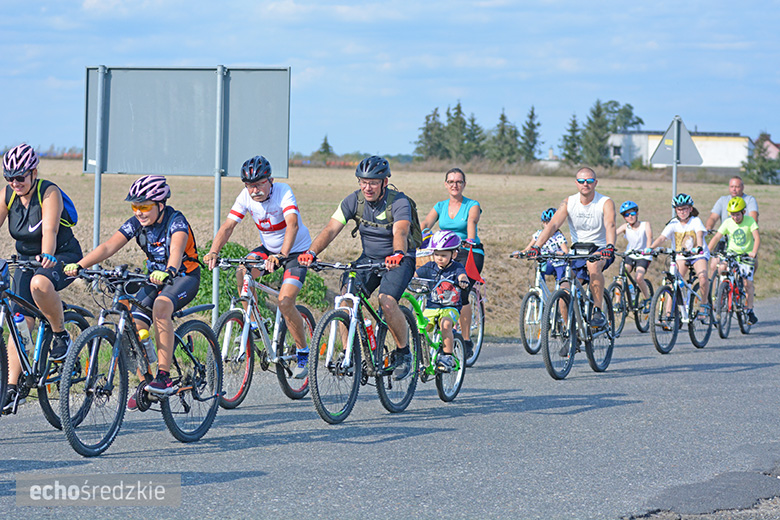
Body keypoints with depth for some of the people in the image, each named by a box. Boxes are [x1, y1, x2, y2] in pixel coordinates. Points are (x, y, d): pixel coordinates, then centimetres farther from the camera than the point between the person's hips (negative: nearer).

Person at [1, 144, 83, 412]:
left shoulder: (49, 193, -18)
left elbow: (50, 230, -32)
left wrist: (47, 256, -50)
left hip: (63, 257, -5)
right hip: (27, 260, 5)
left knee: (39, 284, -39)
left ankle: (61, 335, -16)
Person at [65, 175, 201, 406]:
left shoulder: (176, 221, -24)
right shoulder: (136, 224, -8)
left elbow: (176, 250, -44)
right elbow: (108, 246, -19)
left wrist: (168, 271, -66)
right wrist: (79, 265, -35)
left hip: (184, 277, -6)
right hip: (156, 278, 6)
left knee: (161, 307, -36)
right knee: (134, 327, -13)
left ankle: (164, 376, -33)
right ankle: (144, 382, 6)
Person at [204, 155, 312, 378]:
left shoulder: (283, 192, -28)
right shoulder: (246, 197, -14)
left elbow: (292, 224, -43)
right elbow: (228, 226, -18)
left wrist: (282, 255, -58)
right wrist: (213, 252, -36)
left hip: (297, 251, -5)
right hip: (269, 248, 5)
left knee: (285, 302, -20)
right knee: (242, 272, -23)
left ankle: (303, 353, -1)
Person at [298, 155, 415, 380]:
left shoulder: (399, 202, -20)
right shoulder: (355, 200, -9)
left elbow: (400, 232, -37)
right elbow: (331, 229, -18)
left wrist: (397, 255, -59)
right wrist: (312, 252, -35)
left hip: (398, 260, -4)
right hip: (369, 259, 4)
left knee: (386, 300, -28)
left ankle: (403, 353, -6)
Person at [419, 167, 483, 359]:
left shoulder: (472, 206, 2)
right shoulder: (440, 206, 12)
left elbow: (472, 222, -19)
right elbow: (425, 225, -3)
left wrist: (470, 239, -40)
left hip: (470, 254, -4)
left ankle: (467, 341, -19)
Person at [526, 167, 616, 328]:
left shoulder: (606, 203, -12)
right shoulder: (569, 203, -5)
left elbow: (610, 226, -30)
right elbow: (553, 224, -17)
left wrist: (610, 247, -50)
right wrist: (536, 246, -32)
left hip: (599, 250, -4)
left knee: (593, 265, -38)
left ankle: (599, 312, -29)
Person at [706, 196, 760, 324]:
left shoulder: (750, 221, -14)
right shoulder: (727, 223, -8)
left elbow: (757, 238, -23)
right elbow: (716, 237, -12)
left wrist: (754, 252, -40)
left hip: (747, 254, -2)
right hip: (732, 251, 2)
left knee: (748, 283, -10)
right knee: (722, 268, -27)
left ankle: (749, 310, 7)